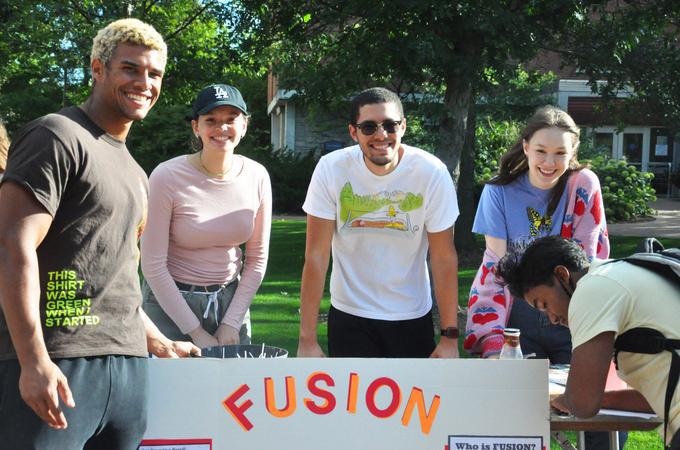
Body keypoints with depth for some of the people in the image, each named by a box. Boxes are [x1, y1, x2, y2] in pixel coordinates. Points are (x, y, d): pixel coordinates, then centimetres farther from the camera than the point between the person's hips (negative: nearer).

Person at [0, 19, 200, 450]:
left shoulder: (134, 173, 22)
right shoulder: (57, 138, -4)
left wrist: (158, 342, 26)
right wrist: (35, 362, -20)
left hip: (128, 366, 8)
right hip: (56, 368, -8)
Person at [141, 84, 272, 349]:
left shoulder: (257, 177, -3)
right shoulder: (168, 177, -14)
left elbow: (257, 258, 4)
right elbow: (153, 265, -12)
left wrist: (232, 323, -3)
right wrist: (196, 332, -12)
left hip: (231, 299, 4)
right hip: (171, 303, -3)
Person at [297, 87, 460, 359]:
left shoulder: (432, 173, -14)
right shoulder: (331, 170, -14)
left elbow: (444, 258, -9)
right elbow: (316, 256, -13)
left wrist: (450, 337, -9)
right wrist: (307, 339, -14)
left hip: (413, 317, 1)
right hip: (349, 316, 0)